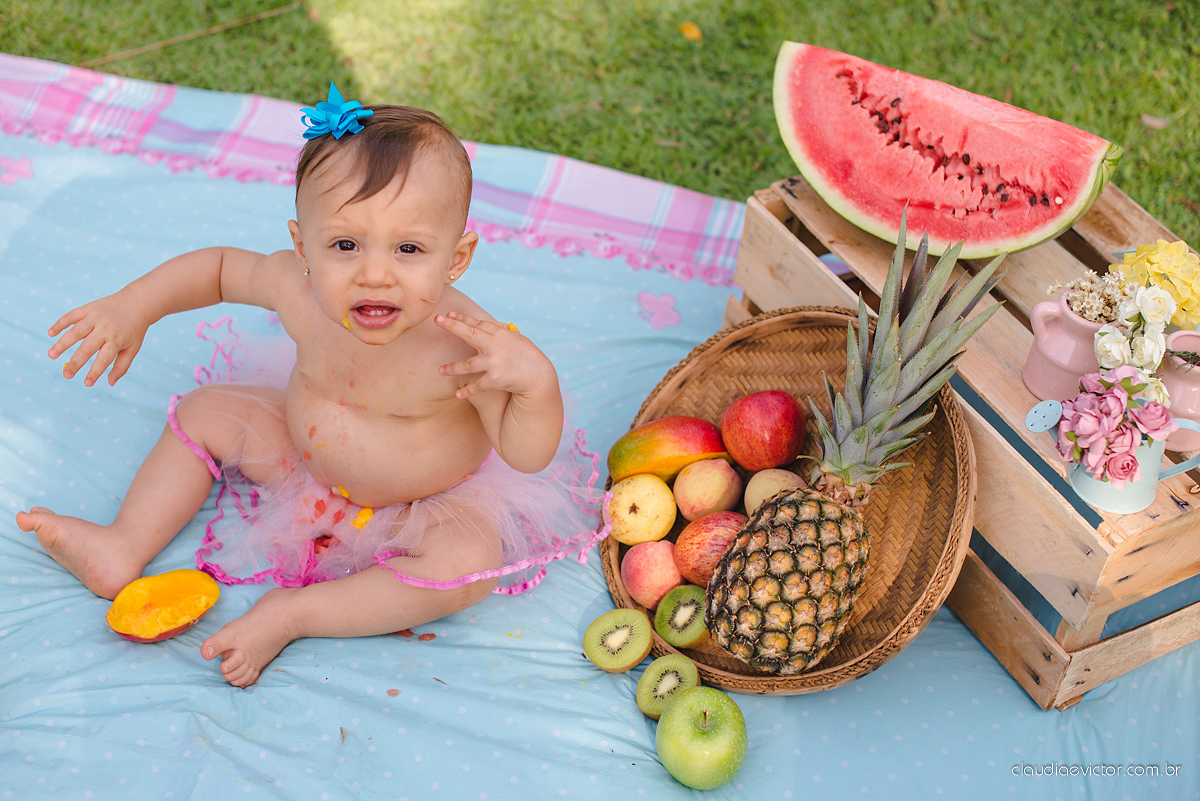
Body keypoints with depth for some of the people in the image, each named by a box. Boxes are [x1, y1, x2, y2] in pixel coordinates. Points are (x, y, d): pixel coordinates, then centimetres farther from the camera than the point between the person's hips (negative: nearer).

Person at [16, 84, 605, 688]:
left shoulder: (465, 342, -36)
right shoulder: (297, 288, -24)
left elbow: (529, 455, -28)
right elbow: (218, 266, -1)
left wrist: (537, 381, -47)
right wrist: (132, 308, -9)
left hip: (430, 500, -4)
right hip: (308, 450, 5)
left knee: (470, 566, -32)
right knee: (203, 411, 4)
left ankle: (292, 614, -21)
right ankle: (125, 548, 10)